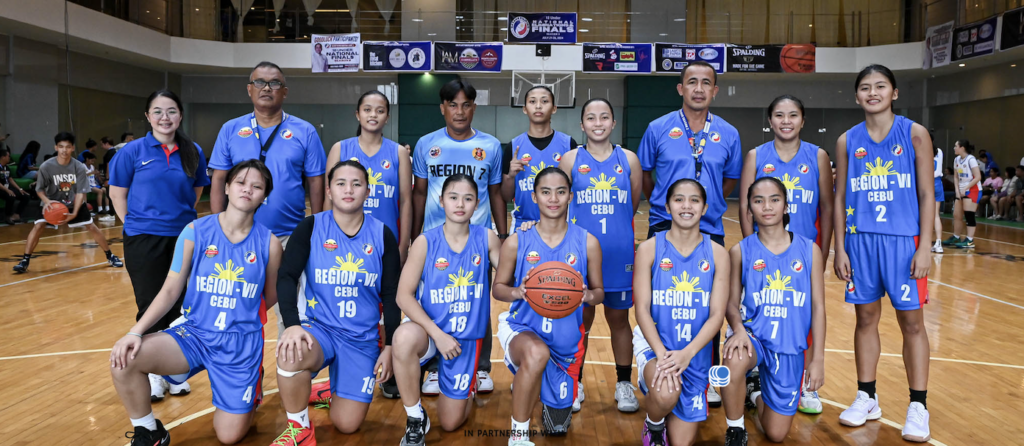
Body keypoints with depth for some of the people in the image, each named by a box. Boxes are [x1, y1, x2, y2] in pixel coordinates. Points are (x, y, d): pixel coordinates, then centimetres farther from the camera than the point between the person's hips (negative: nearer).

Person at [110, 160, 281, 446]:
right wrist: (136, 331, -15)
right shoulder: (195, 231, -6)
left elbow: (270, 297, 7)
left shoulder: (269, 243, -7)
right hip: (195, 334, 1)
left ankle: (251, 387, 34)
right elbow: (170, 291, -5)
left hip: (242, 344, -1)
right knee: (124, 359, -23)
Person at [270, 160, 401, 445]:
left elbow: (391, 295, 3)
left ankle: (334, 390, 35)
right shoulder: (310, 228, -4)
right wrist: (292, 324, -30)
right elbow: (287, 278, -13)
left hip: (364, 339, 1)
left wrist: (390, 346, 0)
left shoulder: (383, 235, -1)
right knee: (290, 354, -37)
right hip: (321, 329, -1)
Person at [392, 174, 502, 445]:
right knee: (404, 337, -39)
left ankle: (466, 388, 41)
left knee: (451, 423, 4)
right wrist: (437, 334, -22)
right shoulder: (426, 241, -10)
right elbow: (404, 295, -13)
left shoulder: (487, 239, -5)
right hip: (429, 330, -1)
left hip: (466, 338, 1)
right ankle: (415, 419, -14)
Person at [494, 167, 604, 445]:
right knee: (537, 352, -42)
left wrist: (587, 294, -22)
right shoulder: (516, 242, -7)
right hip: (523, 329, -3)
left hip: (566, 339, 3)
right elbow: (498, 288, 0)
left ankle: (529, 385, 50)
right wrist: (517, 292, -23)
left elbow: (599, 292, 2)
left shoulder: (587, 243, -5)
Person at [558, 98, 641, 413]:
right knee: (581, 319, 8)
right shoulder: (571, 160, 0)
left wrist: (614, 224, 7)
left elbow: (634, 205, 9)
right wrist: (586, 227, -1)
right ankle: (574, 385, 23)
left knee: (619, 318, 11)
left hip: (619, 253, 1)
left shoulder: (628, 159, 3)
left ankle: (624, 384, 25)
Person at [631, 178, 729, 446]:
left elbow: (717, 314, -6)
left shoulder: (717, 254, -2)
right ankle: (653, 424, 3)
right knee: (666, 396, -34)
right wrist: (661, 354, -23)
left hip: (695, 350, 2)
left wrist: (686, 353, -21)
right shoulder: (649, 248, -6)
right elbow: (642, 308, -9)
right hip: (654, 341, -2)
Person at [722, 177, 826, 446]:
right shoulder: (741, 251, -3)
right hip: (753, 334, -1)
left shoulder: (810, 250, -1)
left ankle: (759, 391, 40)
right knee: (734, 360, -40)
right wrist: (739, 328, -24)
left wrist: (818, 358, -4)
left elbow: (818, 306, 0)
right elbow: (732, 303, -1)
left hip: (790, 346, 1)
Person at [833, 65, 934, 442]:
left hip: (904, 240, -2)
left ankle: (918, 406, 15)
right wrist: (840, 248, 2)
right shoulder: (847, 141, 5)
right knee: (866, 318, 10)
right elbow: (840, 198, 7)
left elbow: (926, 194, -2)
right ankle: (866, 398, 23)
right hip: (860, 240, 2)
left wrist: (925, 246, -9)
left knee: (911, 322, 3)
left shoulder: (914, 134, -1)